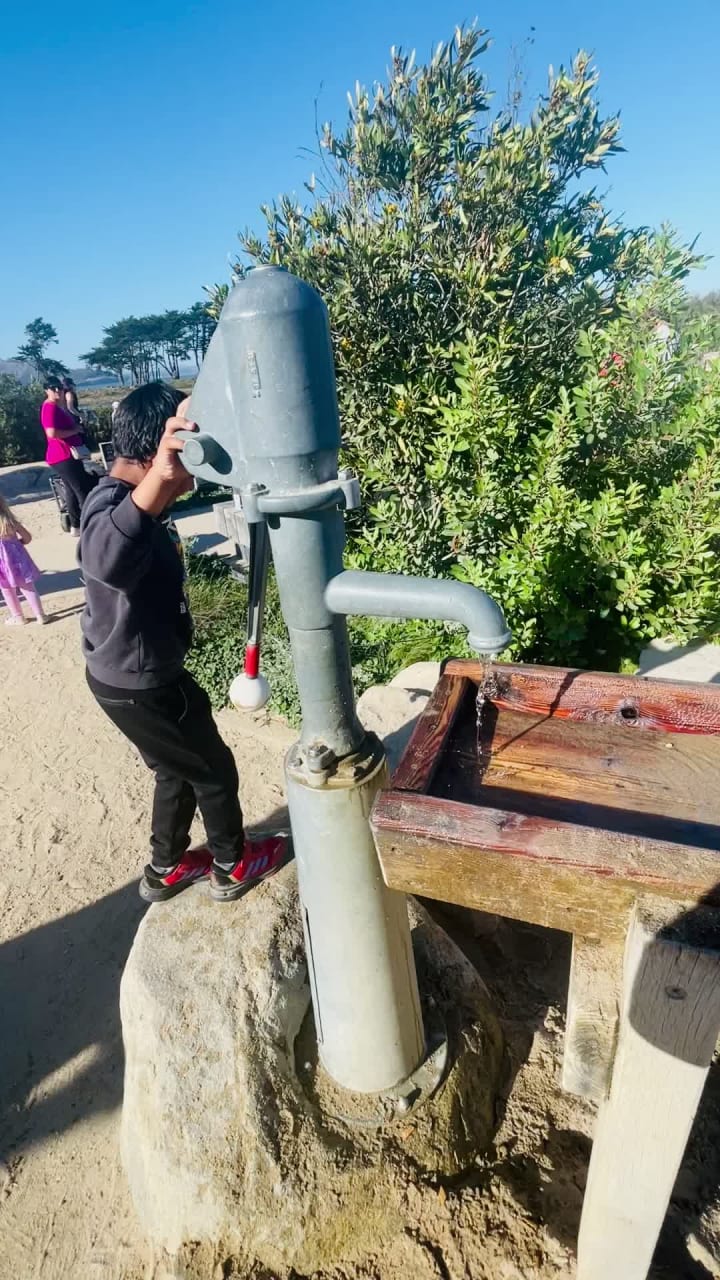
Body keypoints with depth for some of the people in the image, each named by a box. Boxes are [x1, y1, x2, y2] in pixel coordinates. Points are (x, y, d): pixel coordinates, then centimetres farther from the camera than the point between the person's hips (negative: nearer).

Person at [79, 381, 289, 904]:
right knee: (214, 772, 13)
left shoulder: (116, 495, 2)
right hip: (142, 687, -9)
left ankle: (166, 868, 44)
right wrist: (160, 475, -71)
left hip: (126, 676, 10)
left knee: (180, 771, 26)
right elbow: (106, 560, -57)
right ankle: (233, 867, 37)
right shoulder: (113, 509, -31)